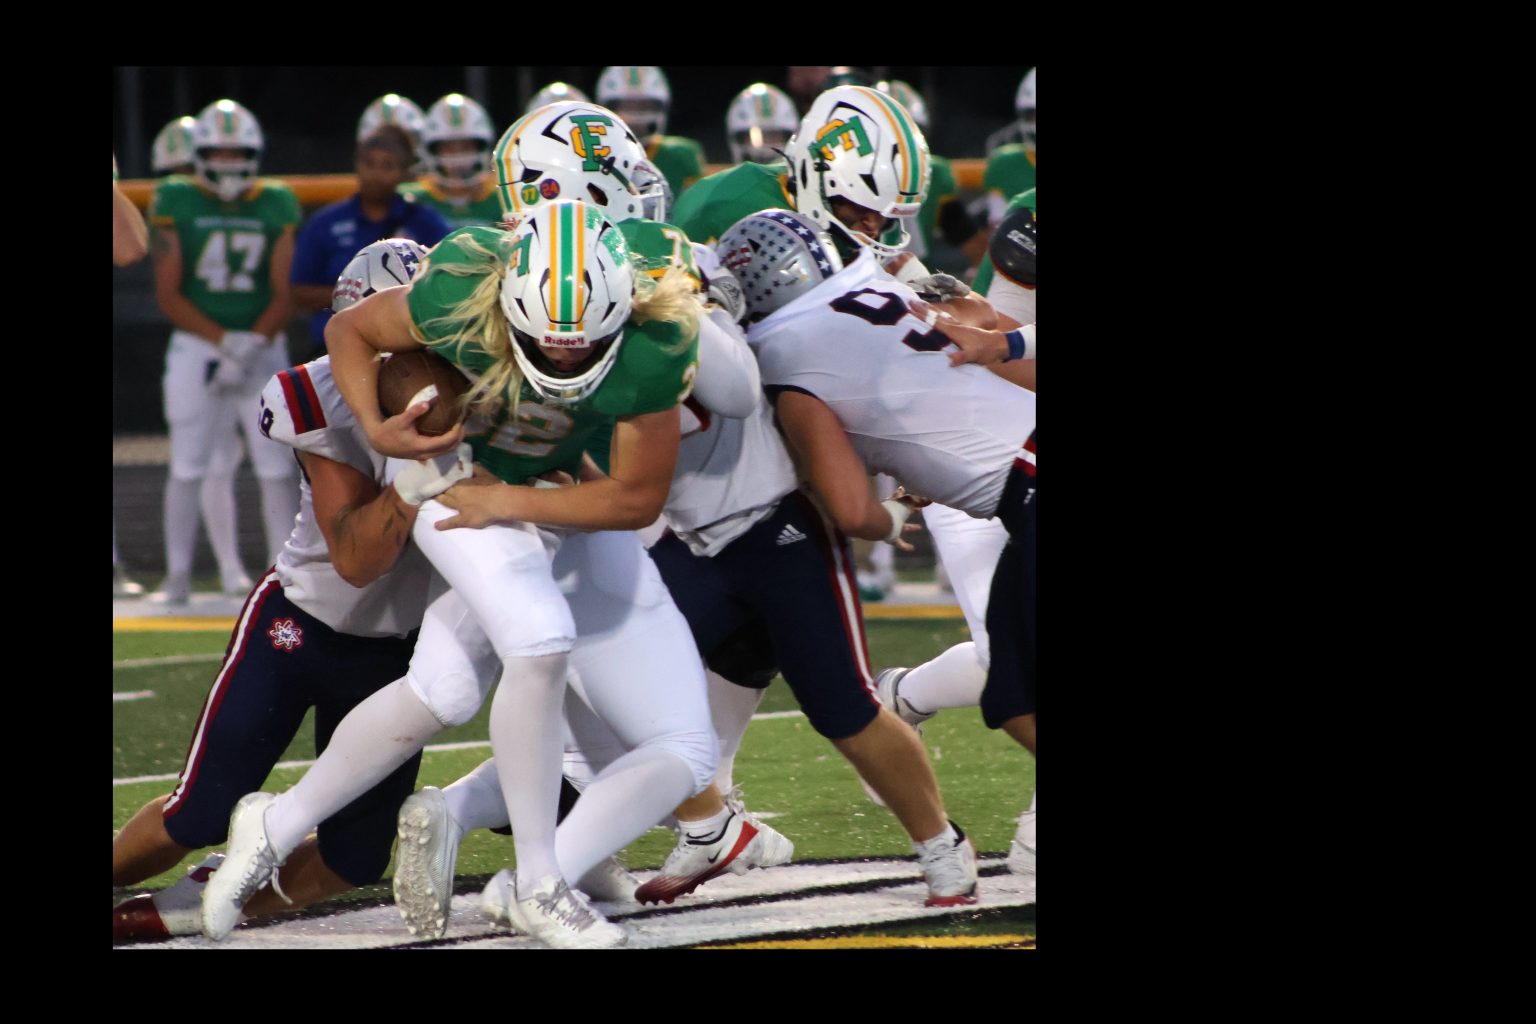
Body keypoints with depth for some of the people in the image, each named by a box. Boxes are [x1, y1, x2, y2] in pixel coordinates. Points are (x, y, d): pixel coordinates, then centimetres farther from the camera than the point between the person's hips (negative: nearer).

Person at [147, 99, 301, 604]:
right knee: (189, 464, -2)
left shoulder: (277, 205, 4)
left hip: (264, 348, 1)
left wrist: (253, 344, -15)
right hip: (195, 348, -1)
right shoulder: (175, 203, -1)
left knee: (278, 464, -4)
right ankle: (178, 575, 4)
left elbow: (285, 293, 1)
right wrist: (224, 340, -14)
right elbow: (168, 295, -3)